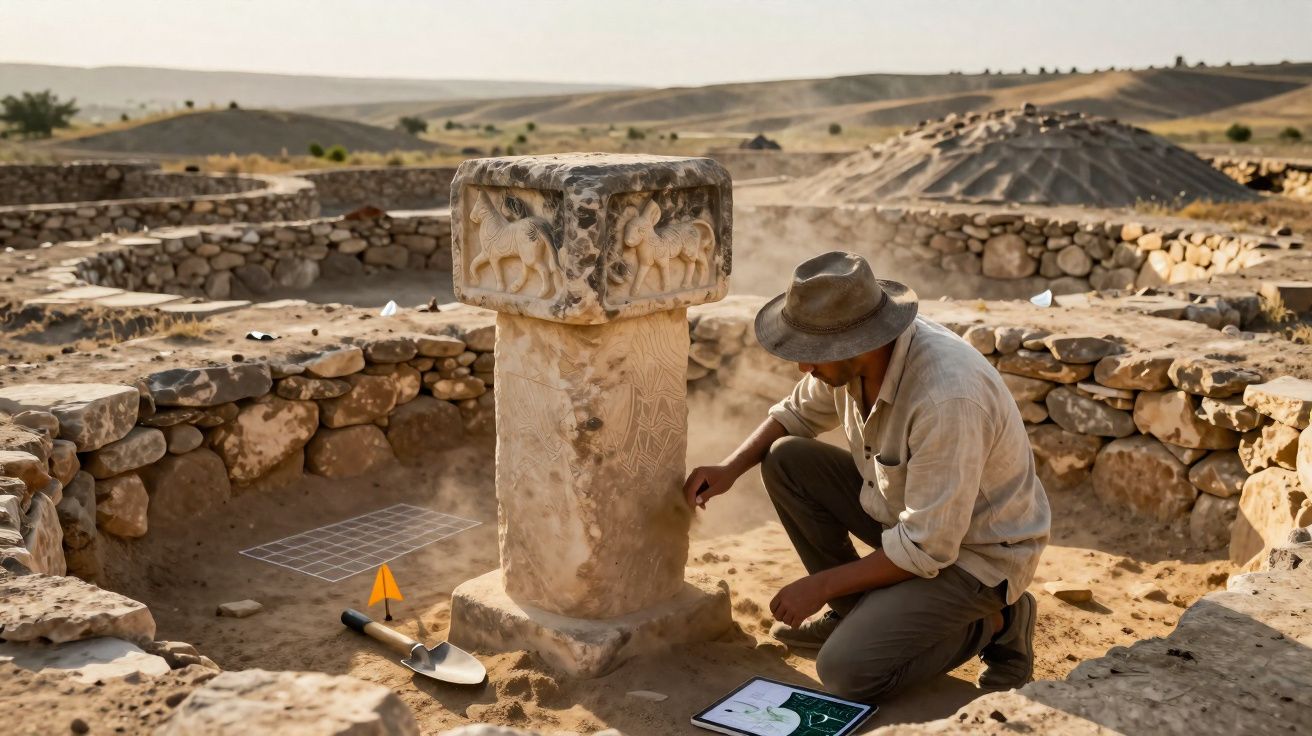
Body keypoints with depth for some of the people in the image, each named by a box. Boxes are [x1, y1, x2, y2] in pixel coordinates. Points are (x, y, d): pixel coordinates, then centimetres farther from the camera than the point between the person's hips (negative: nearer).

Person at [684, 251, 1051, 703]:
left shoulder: (947, 398, -36)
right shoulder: (853, 352, -12)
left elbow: (926, 549, -29)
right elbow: (798, 414, 11)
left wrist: (819, 585, -19)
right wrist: (730, 469, -6)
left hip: (976, 551, -8)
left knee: (847, 670, -22)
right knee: (786, 461, -5)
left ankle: (992, 623, 2)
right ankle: (855, 611, 9)